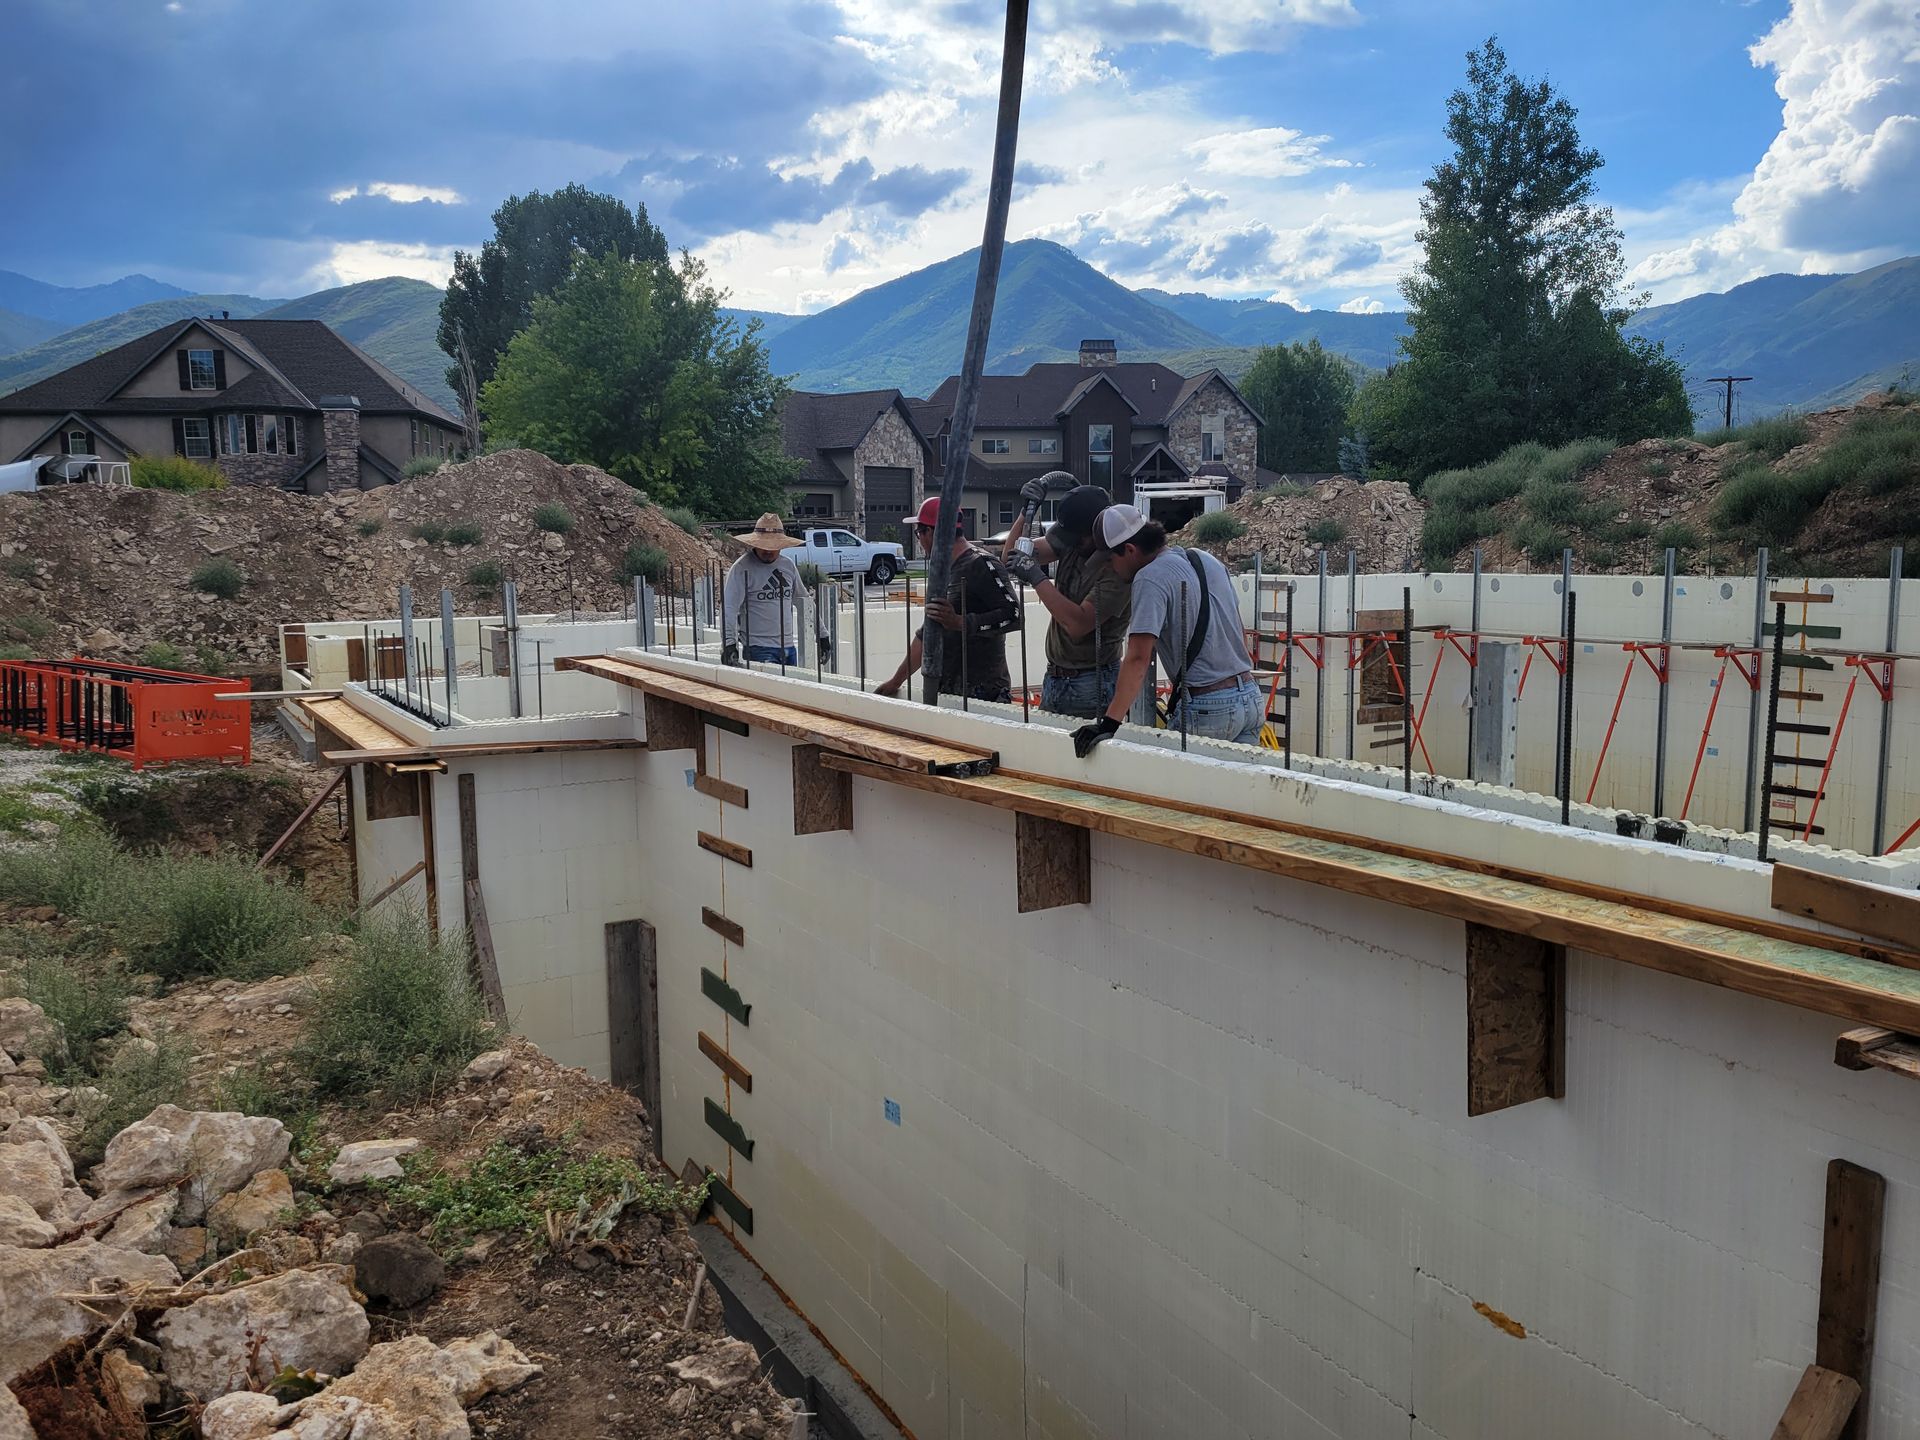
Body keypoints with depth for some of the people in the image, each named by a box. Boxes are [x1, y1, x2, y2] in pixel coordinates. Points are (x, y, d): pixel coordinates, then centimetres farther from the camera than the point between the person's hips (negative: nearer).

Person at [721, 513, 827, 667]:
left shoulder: (789, 565, 12)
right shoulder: (742, 568, -7)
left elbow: (804, 601, 23)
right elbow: (729, 607, -15)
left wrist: (821, 634, 24)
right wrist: (729, 643, -27)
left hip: (789, 647, 6)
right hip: (759, 649, -6)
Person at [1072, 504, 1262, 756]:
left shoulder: (1150, 578, -13)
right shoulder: (1207, 560, 13)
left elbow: (1138, 659, -22)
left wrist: (1109, 723, -25)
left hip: (1207, 708, -8)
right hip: (1251, 697, 8)